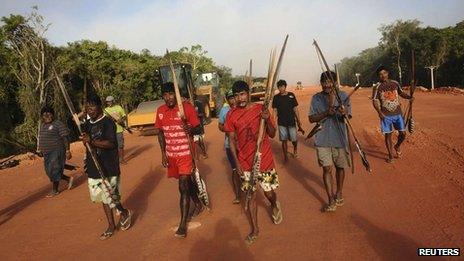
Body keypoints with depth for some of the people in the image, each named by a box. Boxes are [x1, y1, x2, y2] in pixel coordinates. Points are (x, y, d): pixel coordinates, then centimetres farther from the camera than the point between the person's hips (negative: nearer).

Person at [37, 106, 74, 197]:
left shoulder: (58, 124, -13)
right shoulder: (42, 125, 12)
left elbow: (65, 138, -15)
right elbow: (41, 138, 21)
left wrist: (67, 150, -18)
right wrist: (40, 149, 21)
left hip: (56, 151, -9)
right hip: (47, 152, 9)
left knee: (54, 171, -2)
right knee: (49, 171, 12)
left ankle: (55, 190, 15)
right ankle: (69, 179, 27)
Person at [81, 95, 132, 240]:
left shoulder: (108, 122, -11)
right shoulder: (87, 124, 11)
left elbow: (111, 143, -22)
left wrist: (92, 141, -32)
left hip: (109, 168, -7)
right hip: (94, 168, 7)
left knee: (109, 196, -5)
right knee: (103, 197, 13)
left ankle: (124, 213, 24)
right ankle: (111, 225, 26)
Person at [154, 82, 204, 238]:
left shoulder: (187, 107, -11)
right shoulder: (160, 111, 2)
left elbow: (197, 127, -7)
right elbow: (160, 132, 9)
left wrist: (191, 129, -31)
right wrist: (163, 153, 4)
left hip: (185, 153, -5)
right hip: (170, 154, 5)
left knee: (183, 187, -6)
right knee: (186, 182, 21)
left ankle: (183, 224, 4)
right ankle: (198, 204, 45)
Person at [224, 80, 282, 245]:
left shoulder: (261, 109, -8)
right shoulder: (232, 115, -4)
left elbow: (272, 135, -5)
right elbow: (232, 140, 1)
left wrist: (267, 120, -24)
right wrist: (236, 162, -4)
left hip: (264, 159, -1)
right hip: (245, 163, 1)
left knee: (269, 192, 11)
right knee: (251, 195, 8)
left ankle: (275, 205, 48)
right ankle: (255, 229, 25)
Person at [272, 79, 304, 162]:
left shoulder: (291, 95, 1)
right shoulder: (276, 97, 1)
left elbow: (295, 109, 4)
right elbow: (275, 110, 2)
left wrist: (298, 120, 4)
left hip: (291, 121, 0)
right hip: (281, 122, 0)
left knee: (294, 139, 1)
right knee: (284, 140, 5)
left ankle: (295, 149, 34)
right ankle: (285, 156, 19)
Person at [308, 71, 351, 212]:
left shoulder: (343, 96, -3)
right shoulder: (316, 98, -1)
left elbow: (349, 117, -6)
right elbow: (311, 118, -4)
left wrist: (344, 113, -31)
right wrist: (326, 113, -20)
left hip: (340, 138, 1)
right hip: (323, 139, 0)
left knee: (340, 167, 14)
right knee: (327, 168, -3)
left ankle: (339, 193, 36)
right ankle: (331, 200, 4)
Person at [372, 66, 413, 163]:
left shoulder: (395, 83, 5)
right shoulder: (377, 87, -5)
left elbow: (402, 93, 17)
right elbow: (375, 101, -6)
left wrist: (409, 97, -3)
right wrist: (379, 112, -19)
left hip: (398, 113, 3)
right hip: (386, 115, -3)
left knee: (403, 133, 5)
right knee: (388, 135, 4)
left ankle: (397, 146, 36)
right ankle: (391, 155, 17)